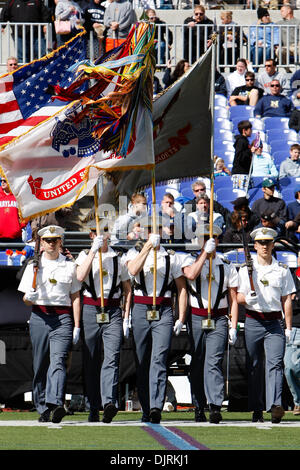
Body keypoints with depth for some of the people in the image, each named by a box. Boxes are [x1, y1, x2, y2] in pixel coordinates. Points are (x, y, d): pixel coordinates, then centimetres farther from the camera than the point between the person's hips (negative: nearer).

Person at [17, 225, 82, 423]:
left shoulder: (70, 266, 12)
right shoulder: (33, 266, 13)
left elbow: (75, 297, 11)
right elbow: (26, 299, 13)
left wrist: (77, 326, 4)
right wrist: (29, 297, -13)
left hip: (63, 319, -2)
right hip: (39, 317, 2)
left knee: (58, 361, -18)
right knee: (40, 365, 1)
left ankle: (55, 404, -34)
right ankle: (43, 409, 8)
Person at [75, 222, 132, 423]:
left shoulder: (118, 258, 11)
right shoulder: (85, 255, 10)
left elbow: (128, 289, 14)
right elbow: (80, 276, -11)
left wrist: (127, 317, 6)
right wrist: (94, 250, -14)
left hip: (113, 313, -1)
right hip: (91, 311, 1)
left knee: (112, 358, -17)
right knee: (91, 362, 3)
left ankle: (110, 402, -31)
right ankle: (94, 409, 8)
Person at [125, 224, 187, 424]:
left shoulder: (171, 257, 10)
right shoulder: (135, 252, 9)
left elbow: (182, 287, 13)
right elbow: (133, 270, -14)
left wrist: (181, 318, 6)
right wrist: (148, 246, -17)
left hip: (164, 312, -1)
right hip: (141, 310, 1)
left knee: (159, 360, -15)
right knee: (143, 362, 5)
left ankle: (156, 407, -25)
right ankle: (147, 410, 12)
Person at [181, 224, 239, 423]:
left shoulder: (227, 267, 9)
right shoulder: (191, 260, 7)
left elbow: (233, 299, 10)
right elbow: (191, 274, -18)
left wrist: (233, 327, 4)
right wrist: (205, 253, -17)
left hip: (219, 319, -1)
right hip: (196, 318, 1)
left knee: (213, 362, -14)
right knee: (197, 364, 4)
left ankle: (216, 406, -22)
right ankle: (199, 408, 11)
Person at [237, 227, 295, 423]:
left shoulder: (283, 270, 10)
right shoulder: (246, 269, 9)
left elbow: (287, 299, 10)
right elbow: (238, 296, 8)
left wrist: (289, 327, 5)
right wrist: (247, 299, -16)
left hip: (274, 322, -1)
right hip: (253, 321, 1)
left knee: (275, 363, -15)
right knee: (254, 367, 2)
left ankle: (275, 405, -28)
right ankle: (257, 410, 7)